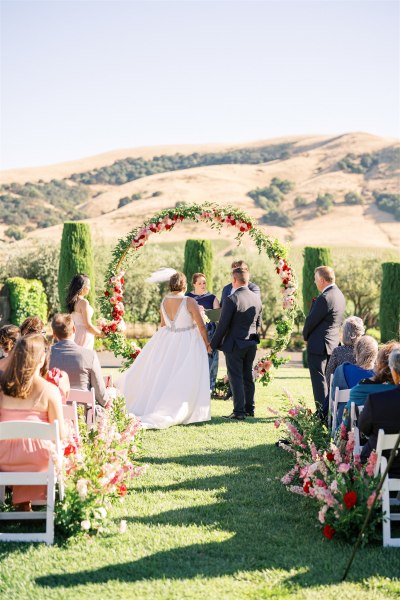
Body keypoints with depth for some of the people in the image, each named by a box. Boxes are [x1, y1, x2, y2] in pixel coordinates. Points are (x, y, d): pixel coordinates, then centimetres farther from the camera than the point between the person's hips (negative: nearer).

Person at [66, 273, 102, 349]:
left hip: (76, 334, 8)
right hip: (84, 335, -8)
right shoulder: (83, 302, -16)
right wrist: (100, 333, 0)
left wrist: (96, 328, 22)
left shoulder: (73, 301, 8)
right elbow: (88, 325, -15)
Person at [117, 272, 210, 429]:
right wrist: (207, 343, 0)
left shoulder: (164, 301, -2)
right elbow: (201, 326, -14)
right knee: (184, 380, 3)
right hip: (188, 343, -5)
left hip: (167, 339, 5)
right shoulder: (190, 302, -18)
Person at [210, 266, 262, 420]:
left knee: (236, 378, -2)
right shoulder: (256, 298, 3)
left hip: (234, 344, -7)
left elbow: (222, 325, -16)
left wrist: (213, 344, -7)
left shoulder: (231, 300, -18)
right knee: (248, 377, 15)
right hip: (251, 344, 7)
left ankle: (239, 412, -3)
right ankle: (249, 409, 22)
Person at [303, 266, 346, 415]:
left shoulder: (325, 298, -20)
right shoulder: (339, 295, 9)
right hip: (333, 344, 9)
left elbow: (311, 320, -16)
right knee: (328, 380, 15)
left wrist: (305, 336, 3)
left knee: (319, 380, -5)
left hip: (319, 345, -9)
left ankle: (322, 413, -4)